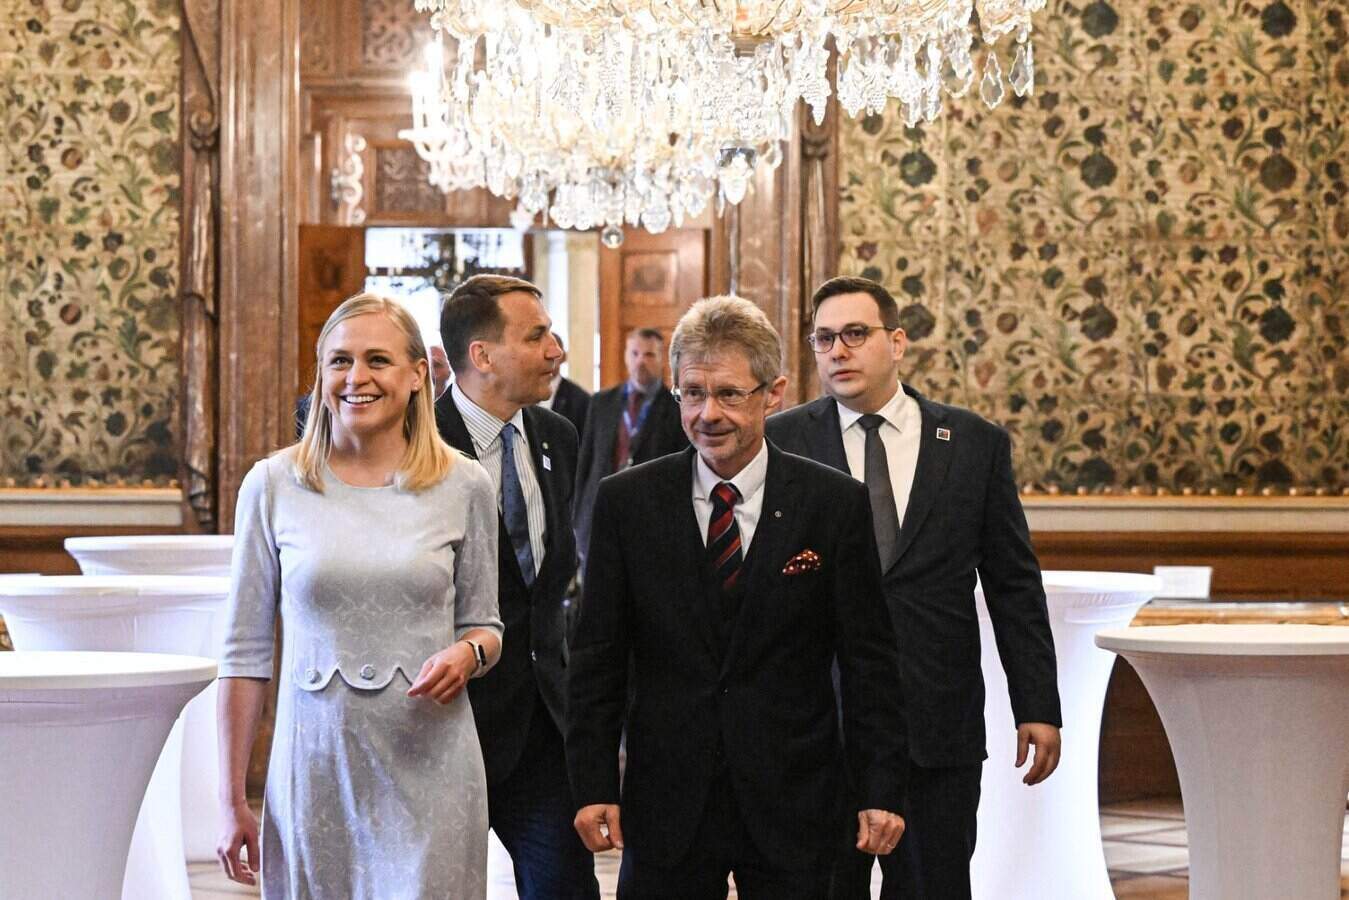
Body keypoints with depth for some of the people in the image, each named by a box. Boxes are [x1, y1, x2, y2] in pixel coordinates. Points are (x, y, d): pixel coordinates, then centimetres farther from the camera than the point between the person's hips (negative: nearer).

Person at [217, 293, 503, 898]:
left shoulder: (464, 486, 2)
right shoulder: (273, 485, 1)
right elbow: (246, 651, 4)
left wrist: (466, 655, -11)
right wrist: (232, 801, 2)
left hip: (428, 767, 0)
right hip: (316, 765, 0)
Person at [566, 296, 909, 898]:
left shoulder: (835, 503, -1)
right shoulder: (625, 502, 2)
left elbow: (868, 661, 1)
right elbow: (598, 660, 4)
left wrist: (881, 790, -3)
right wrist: (593, 786, -2)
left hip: (792, 804, -1)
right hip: (666, 802, 1)